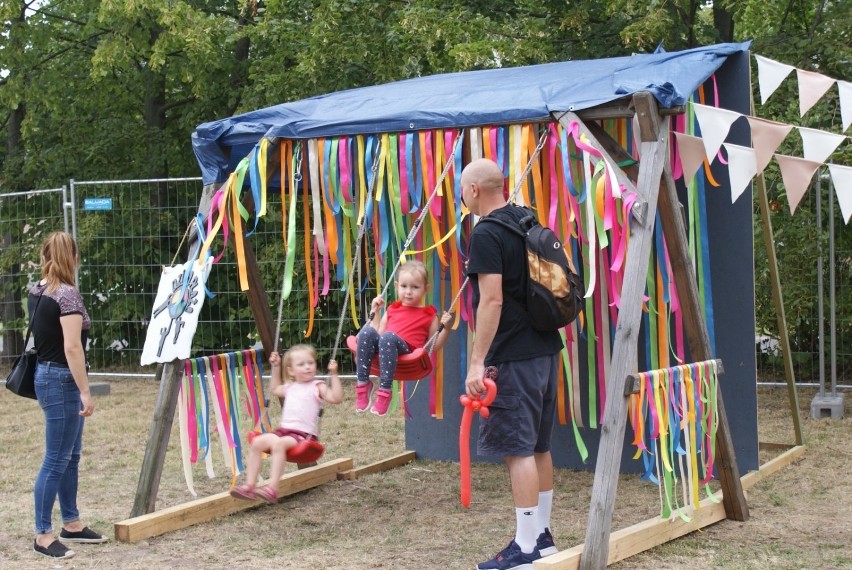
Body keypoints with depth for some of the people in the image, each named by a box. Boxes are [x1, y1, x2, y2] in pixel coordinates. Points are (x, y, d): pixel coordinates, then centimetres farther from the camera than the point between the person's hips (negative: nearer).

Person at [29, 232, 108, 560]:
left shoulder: (36, 291, 7)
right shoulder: (67, 294, -18)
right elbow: (72, 347, -22)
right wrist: (85, 392, -19)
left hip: (47, 374, 9)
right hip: (62, 380, -9)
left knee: (71, 455, 17)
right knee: (56, 459, -3)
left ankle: (71, 524, 27)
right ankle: (43, 535, 4)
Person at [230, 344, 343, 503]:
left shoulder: (317, 387, 0)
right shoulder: (290, 387, 20)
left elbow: (336, 398, -18)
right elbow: (274, 389, 44)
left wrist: (333, 375, -21)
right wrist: (275, 367, 38)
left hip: (304, 434, -7)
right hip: (283, 430, 7)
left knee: (278, 443, -34)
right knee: (256, 442, -12)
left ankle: (272, 488, -40)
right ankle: (249, 485, -13)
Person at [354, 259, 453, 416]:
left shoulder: (429, 315, 16)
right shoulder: (392, 309, 27)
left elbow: (433, 346, 13)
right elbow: (378, 332, 26)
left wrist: (445, 328, 0)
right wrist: (375, 312, 24)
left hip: (407, 350, -4)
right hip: (381, 348, 4)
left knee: (387, 337, -37)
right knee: (367, 331, -28)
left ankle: (384, 391, -39)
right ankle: (363, 383, -25)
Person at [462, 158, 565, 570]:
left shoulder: (486, 235, -13)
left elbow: (492, 300, -20)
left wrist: (477, 362, -19)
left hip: (513, 357, -9)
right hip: (545, 349, 9)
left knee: (518, 450, -6)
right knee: (539, 446, 15)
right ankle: (542, 535, 24)